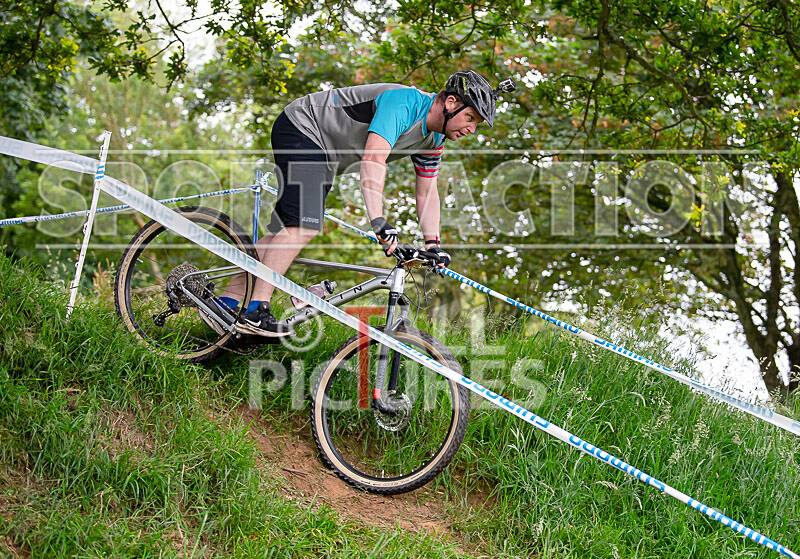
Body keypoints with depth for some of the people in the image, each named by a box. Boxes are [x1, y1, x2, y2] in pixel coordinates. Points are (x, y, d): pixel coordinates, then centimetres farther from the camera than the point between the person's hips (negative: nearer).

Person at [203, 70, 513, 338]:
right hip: (300, 128, -9)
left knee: (284, 231, 3)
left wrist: (432, 244, -6)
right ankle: (255, 311, -25)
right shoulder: (403, 103, -29)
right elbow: (372, 159, -41)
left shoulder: (434, 140, 0)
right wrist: (378, 221, -50)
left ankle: (225, 304, 6)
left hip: (324, 156, 10)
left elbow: (427, 192, 7)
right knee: (303, 225, -23)